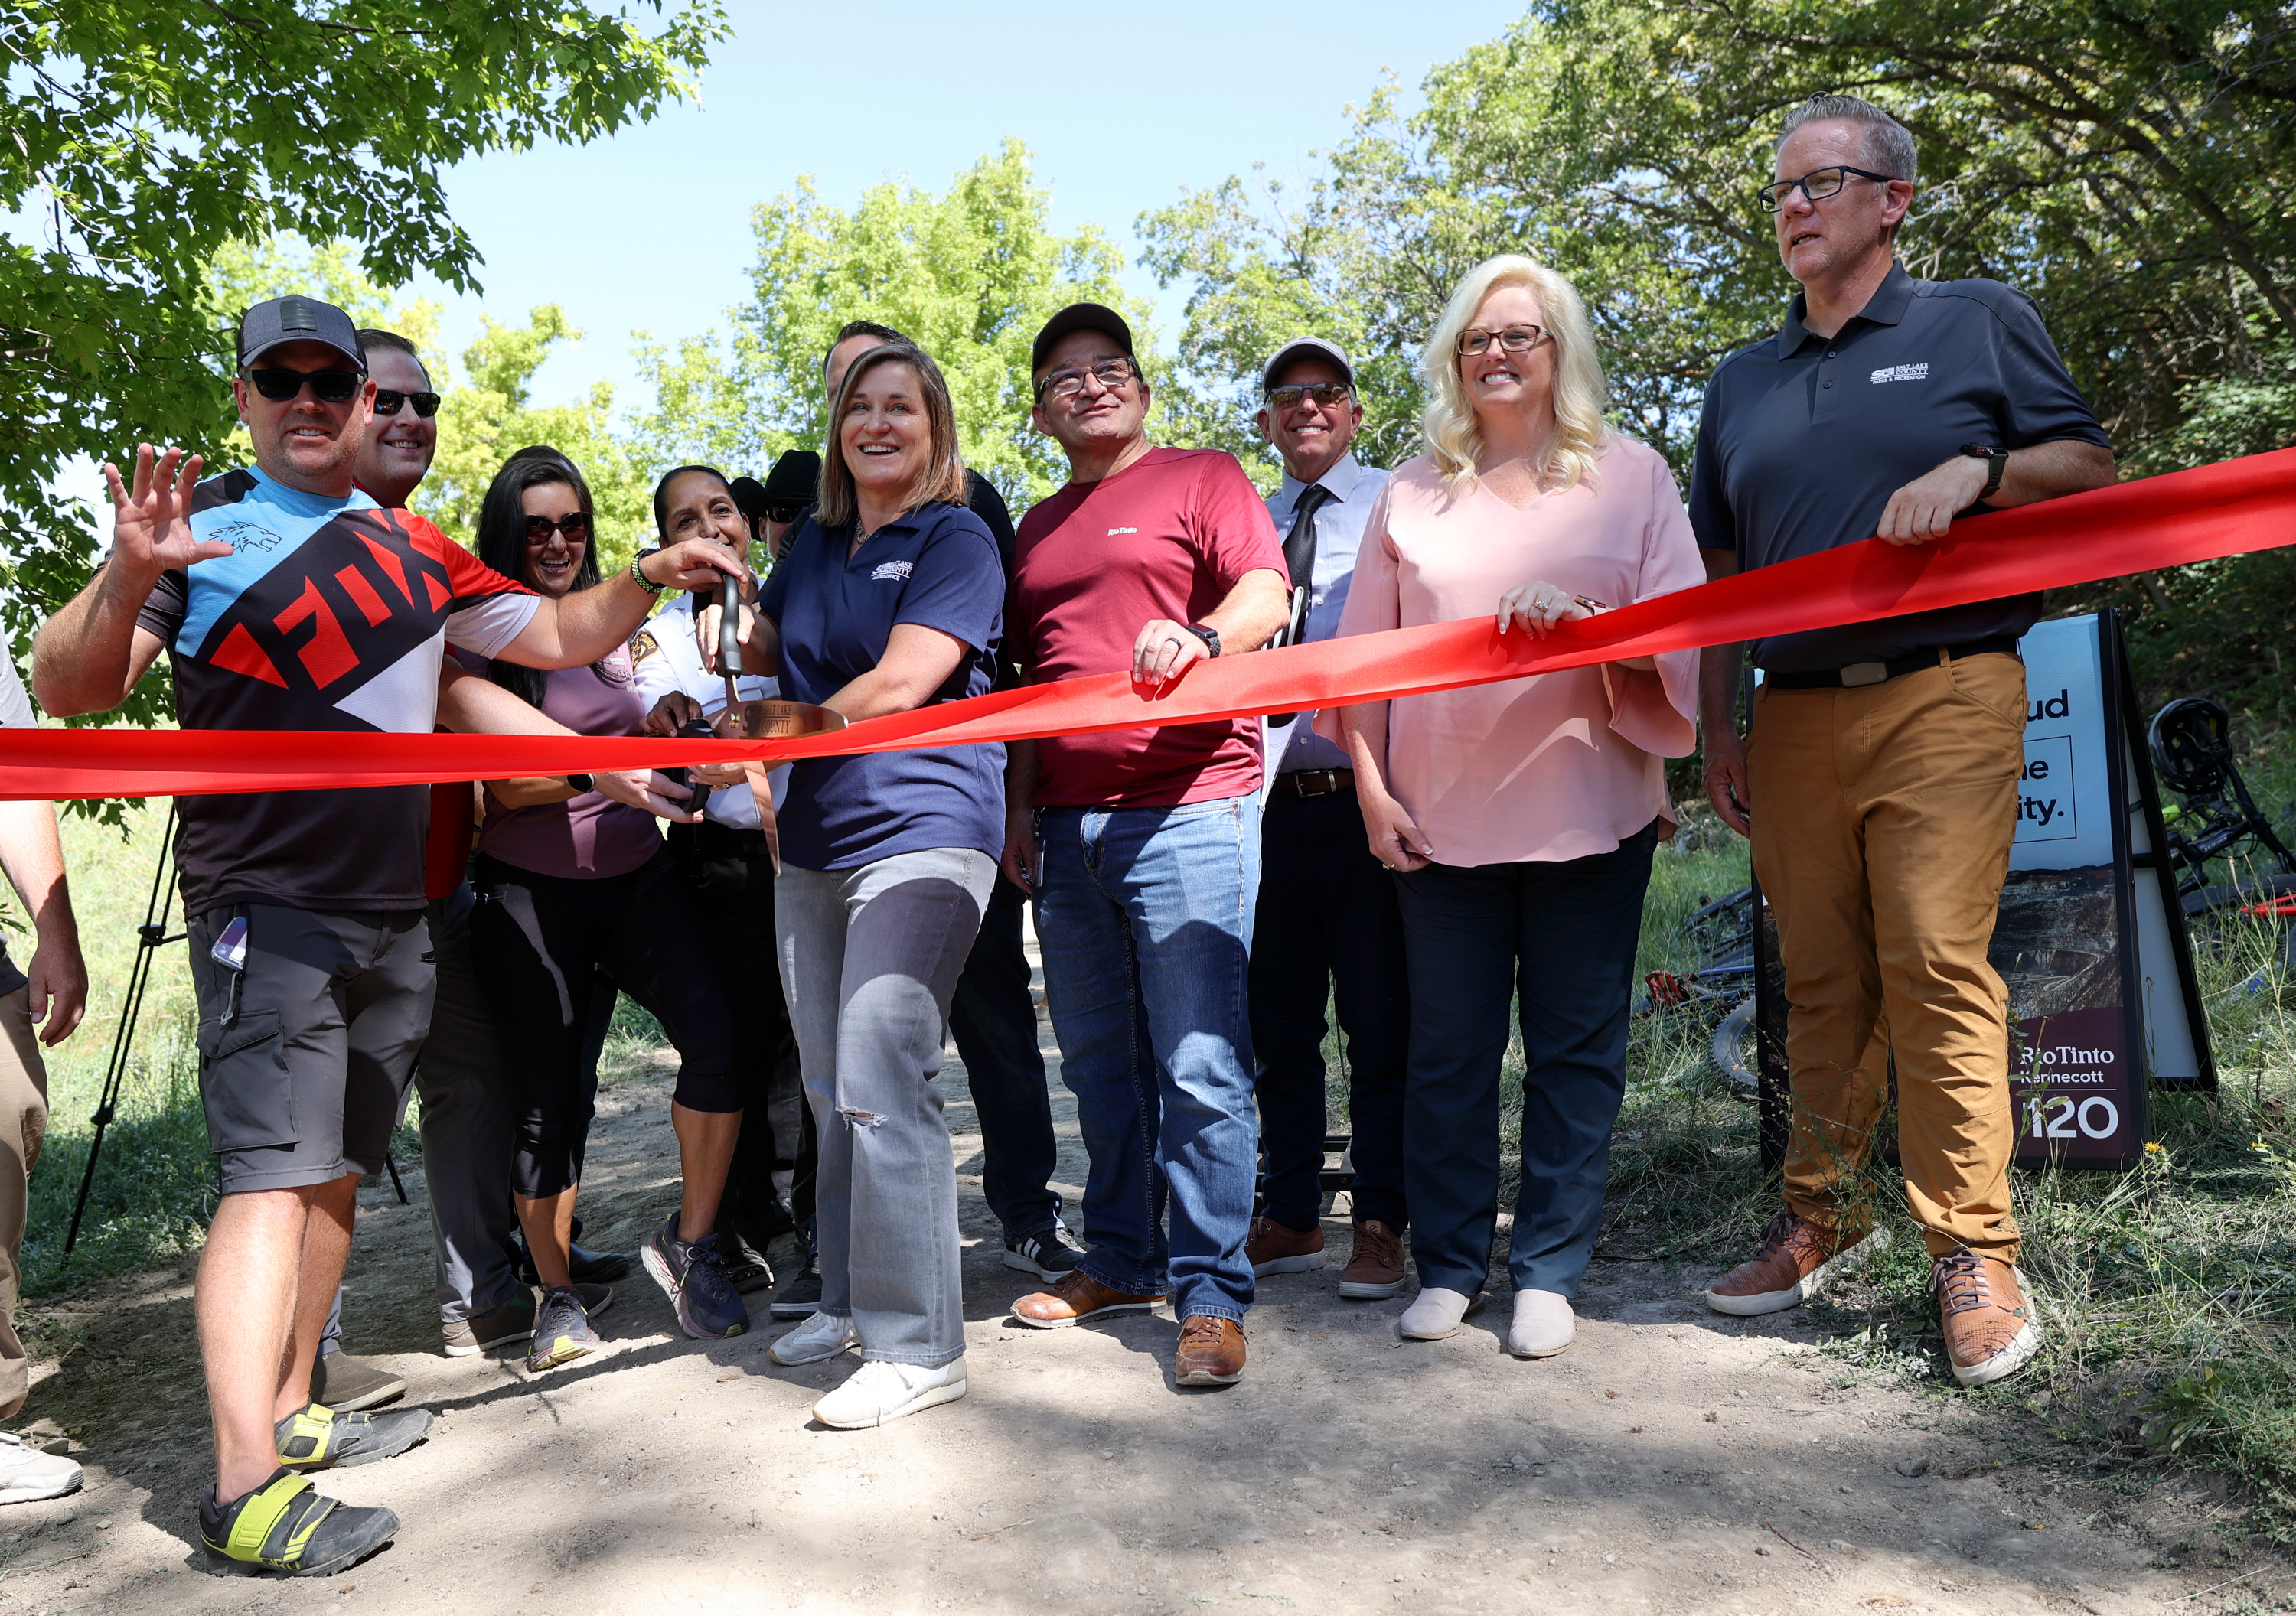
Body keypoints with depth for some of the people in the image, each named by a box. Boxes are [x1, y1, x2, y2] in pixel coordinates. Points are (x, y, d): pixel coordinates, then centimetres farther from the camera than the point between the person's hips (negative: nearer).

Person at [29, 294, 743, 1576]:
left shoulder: (415, 549, 14)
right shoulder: (203, 522, -2)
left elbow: (557, 636, 20)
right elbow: (69, 691, -10)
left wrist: (648, 581, 4)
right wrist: (128, 574, -28)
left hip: (395, 913, 6)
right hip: (267, 905, -6)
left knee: (337, 1172, 12)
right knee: (273, 1178, -12)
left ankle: (292, 1412, 24)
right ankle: (248, 1490, -9)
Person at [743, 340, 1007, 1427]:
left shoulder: (956, 539, -3)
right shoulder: (815, 542, 18)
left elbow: (896, 688, -14)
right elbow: (763, 646, 32)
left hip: (918, 834, -7)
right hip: (813, 846, 8)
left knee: (881, 1083, -14)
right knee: (831, 1089, 12)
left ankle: (918, 1347, -5)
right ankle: (852, 1305, 26)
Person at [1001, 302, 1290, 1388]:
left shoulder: (1202, 479, 6)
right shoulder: (1037, 531, 22)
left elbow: (1266, 594, -9)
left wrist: (1199, 637, -30)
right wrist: (1020, 801, 15)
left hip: (1188, 809, -6)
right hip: (1069, 828, 6)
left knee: (1199, 1067, -7)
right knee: (1098, 1063, 12)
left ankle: (1212, 1293, 3)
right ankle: (1120, 1264, 25)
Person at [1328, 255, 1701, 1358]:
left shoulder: (1631, 475, 7)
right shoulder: (1414, 491, 10)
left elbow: (1684, 634, 0)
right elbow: (1362, 654, 9)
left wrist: (1584, 619, -19)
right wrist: (1371, 788, 2)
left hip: (1585, 807, -1)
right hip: (1440, 814, 1)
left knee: (1576, 1047, 5)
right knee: (1447, 1049, 6)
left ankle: (1549, 1272, 18)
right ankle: (1449, 1265, 20)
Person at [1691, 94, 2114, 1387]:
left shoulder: (1981, 320, 11)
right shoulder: (1742, 384, 20)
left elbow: (2090, 468, 10)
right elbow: (1722, 570, 19)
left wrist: (1974, 471, -10)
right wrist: (1718, 729, 12)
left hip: (1943, 696, -3)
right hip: (1794, 713, 4)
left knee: (1936, 968, -11)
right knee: (1823, 981, 6)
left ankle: (1974, 1255, -1)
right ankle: (1825, 1216, 18)